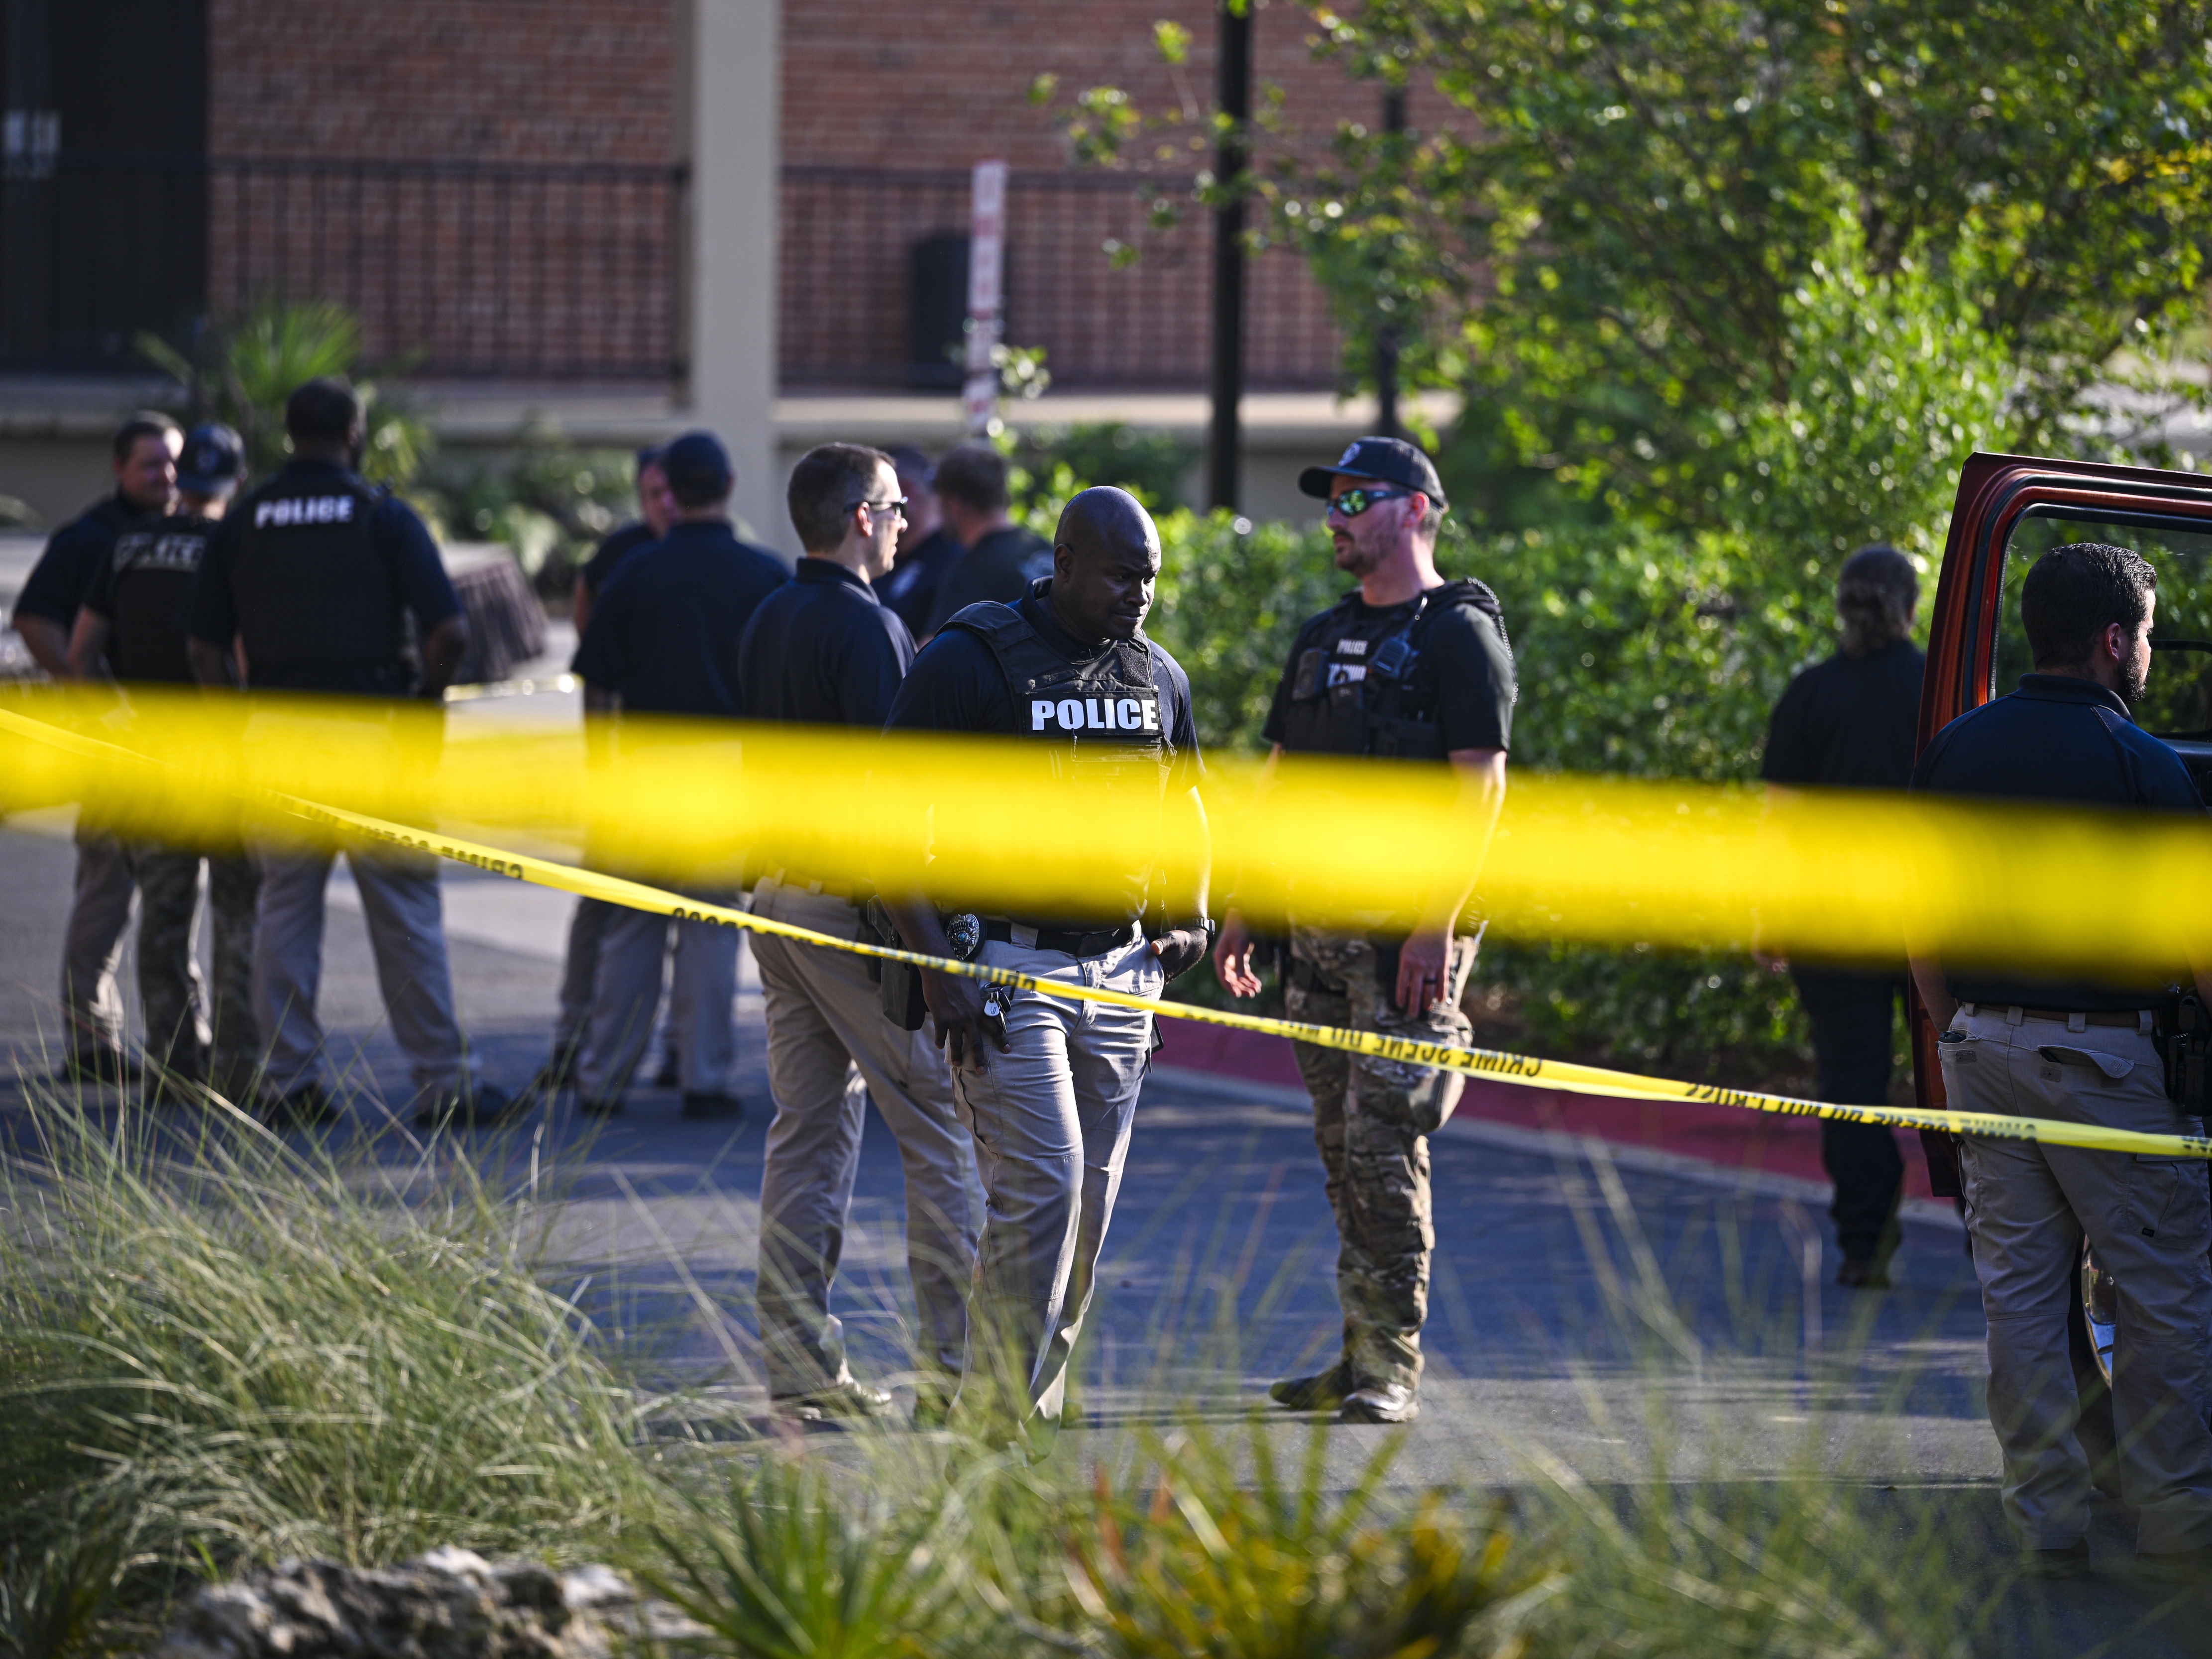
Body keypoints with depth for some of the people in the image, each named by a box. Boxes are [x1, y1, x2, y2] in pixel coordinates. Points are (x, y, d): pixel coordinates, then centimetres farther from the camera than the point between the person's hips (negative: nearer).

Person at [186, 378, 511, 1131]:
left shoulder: (241, 523, 7)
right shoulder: (384, 516, -2)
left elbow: (204, 646, 4)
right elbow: (449, 630, -9)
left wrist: (244, 721, 13)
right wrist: (426, 696, 7)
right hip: (370, 730, -3)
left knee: (284, 909, 9)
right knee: (405, 913, 2)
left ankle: (289, 1080, 8)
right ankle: (442, 1082, 3)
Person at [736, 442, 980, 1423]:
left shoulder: (766, 623, 13)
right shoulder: (864, 626, -14)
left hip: (777, 894, 9)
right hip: (854, 903, -9)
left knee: (807, 1133, 10)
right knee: (941, 1126, -3)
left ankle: (799, 1368, 8)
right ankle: (956, 1366, -5)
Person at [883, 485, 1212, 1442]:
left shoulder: (1157, 677, 11)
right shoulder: (969, 662, -9)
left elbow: (1179, 808, 29)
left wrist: (1189, 916, 13)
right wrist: (936, 970, -17)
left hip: (1120, 970, 6)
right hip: (1003, 962, -6)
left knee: (1089, 1207, 6)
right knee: (1040, 1192, -13)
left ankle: (1030, 1400, 16)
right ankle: (1000, 1412, -7)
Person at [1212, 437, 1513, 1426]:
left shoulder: (1459, 633, -6)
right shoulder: (1323, 637, 18)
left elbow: (1480, 787, -13)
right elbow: (1282, 778, 21)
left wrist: (1438, 925, -20)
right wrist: (1241, 913, 15)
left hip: (1410, 934, -8)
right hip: (1318, 928, 8)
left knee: (1385, 1147, -11)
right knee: (1342, 1150, 8)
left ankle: (1392, 1369, -9)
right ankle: (1362, 1360, 13)